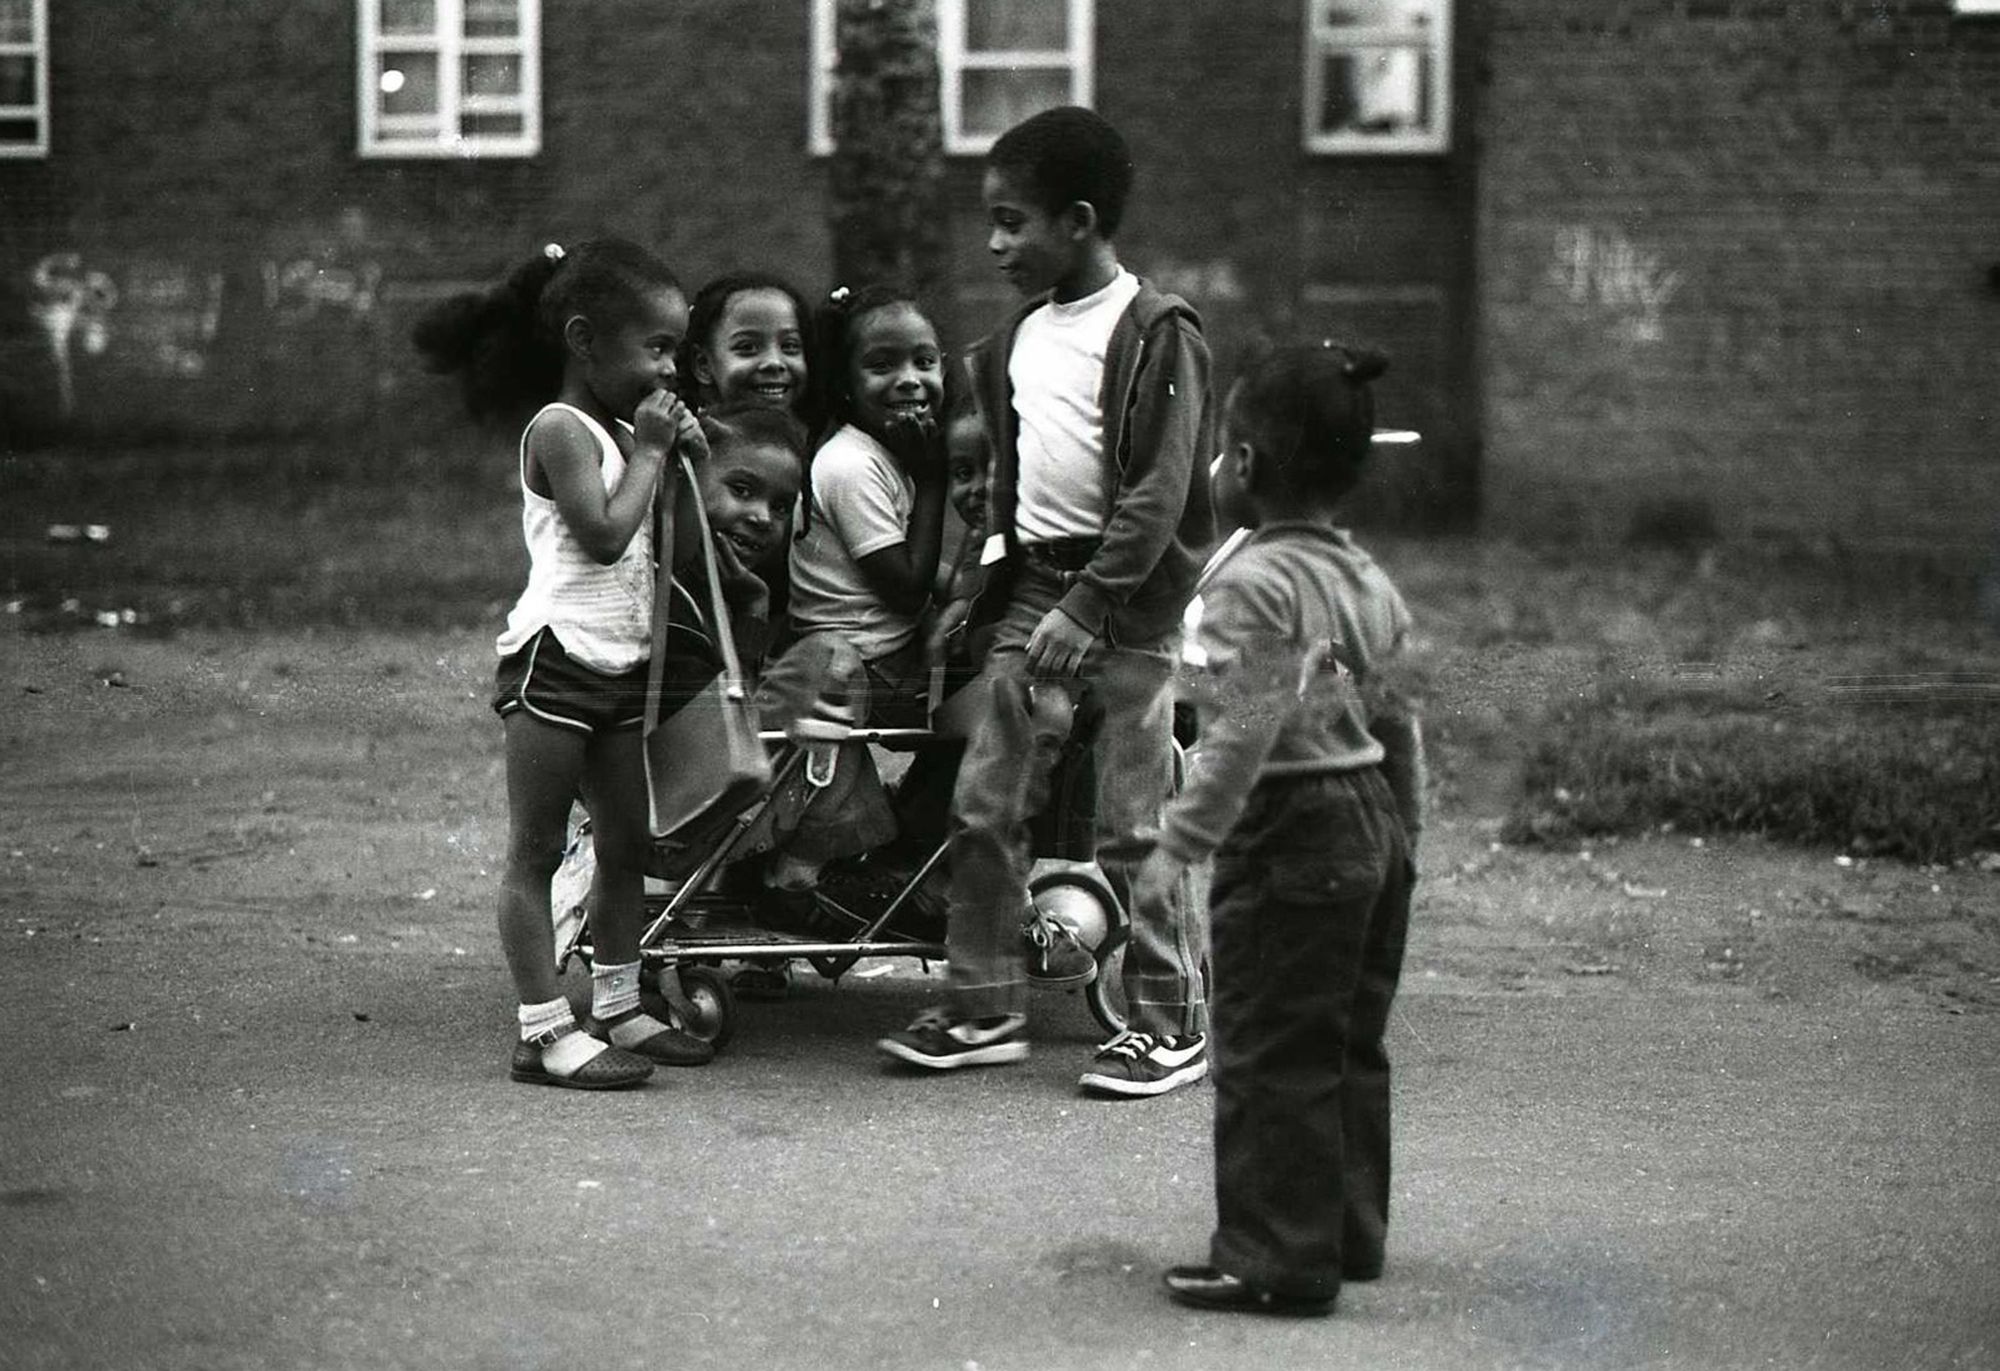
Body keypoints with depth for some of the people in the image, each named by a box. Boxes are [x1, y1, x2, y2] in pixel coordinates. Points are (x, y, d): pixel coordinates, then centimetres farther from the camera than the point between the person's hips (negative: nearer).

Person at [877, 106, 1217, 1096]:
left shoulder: (1157, 333, -9)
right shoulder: (1019, 337, 13)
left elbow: (1160, 493, -15)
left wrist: (1086, 606, -20)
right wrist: (988, 579, 14)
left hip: (1127, 591, -7)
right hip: (1032, 585, 7)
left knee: (1134, 821, -3)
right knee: (983, 803, 3)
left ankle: (1171, 1024, 7)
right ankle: (986, 1007, 13)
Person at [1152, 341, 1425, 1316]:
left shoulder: (1252, 584, -16)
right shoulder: (1367, 580, 11)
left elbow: (1245, 734, -23)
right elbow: (1398, 722, 15)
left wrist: (1179, 846, -21)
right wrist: (1403, 834, 22)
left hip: (1289, 833, -9)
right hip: (1372, 828, 9)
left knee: (1272, 1058, -2)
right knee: (1349, 1049, 17)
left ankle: (1279, 1258, 1)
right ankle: (1350, 1232, 25)